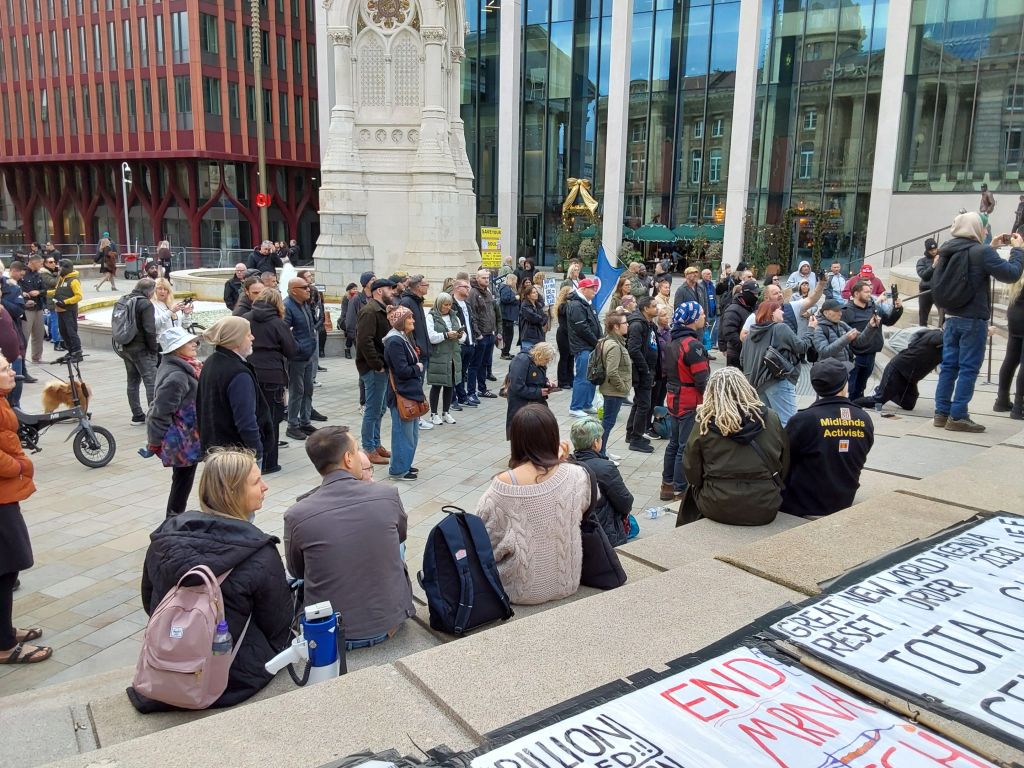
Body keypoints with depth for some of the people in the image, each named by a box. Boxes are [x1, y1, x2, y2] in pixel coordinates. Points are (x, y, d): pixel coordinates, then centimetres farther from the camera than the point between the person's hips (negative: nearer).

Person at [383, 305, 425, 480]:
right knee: (403, 432, -1)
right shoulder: (395, 342, -19)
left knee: (412, 431, 17)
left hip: (411, 392, 10)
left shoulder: (404, 338, 12)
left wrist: (417, 366, 0)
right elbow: (402, 370, -23)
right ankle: (398, 470, 9)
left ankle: (405, 464, 28)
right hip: (401, 394, -10)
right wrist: (418, 368, -8)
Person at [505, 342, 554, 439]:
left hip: (538, 402, 8)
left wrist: (547, 383, 0)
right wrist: (538, 392, -22)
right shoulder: (521, 361, -20)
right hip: (521, 406, -8)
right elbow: (517, 388, -25)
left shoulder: (539, 362, 5)